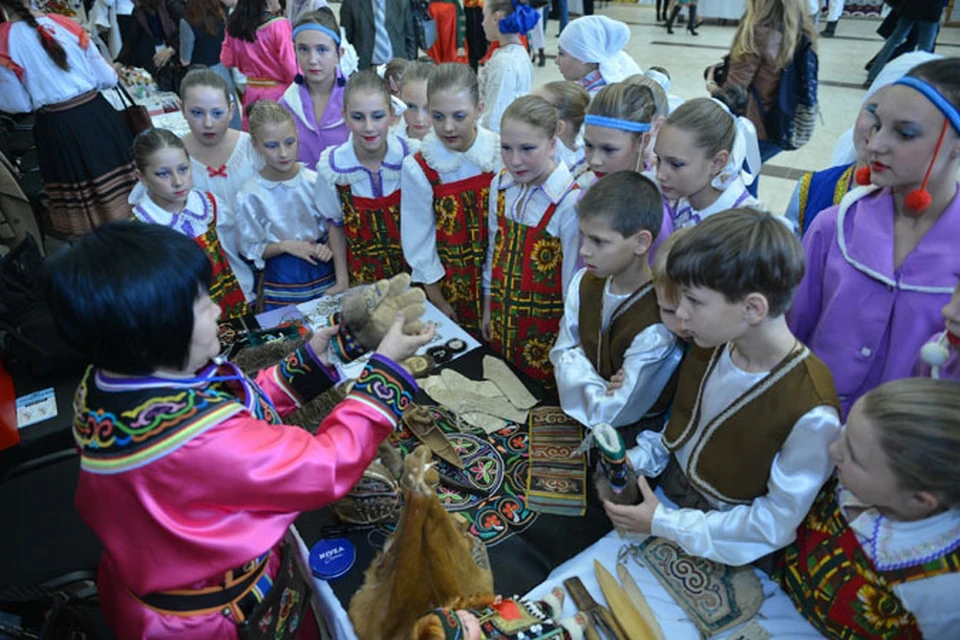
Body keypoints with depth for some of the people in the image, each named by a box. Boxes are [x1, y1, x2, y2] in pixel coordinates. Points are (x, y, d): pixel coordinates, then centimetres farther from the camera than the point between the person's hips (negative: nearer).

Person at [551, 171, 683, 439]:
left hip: (630, 439, -6)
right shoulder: (584, 283, -5)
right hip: (577, 418, 6)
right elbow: (563, 352, -1)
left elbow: (610, 414, -19)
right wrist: (596, 391, -15)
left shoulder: (656, 330, -27)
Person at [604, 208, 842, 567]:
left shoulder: (810, 414, -28)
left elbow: (778, 523, -19)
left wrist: (663, 524, -19)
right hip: (665, 488, 6)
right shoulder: (710, 346, -8)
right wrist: (639, 458, -7)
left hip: (718, 548, -5)